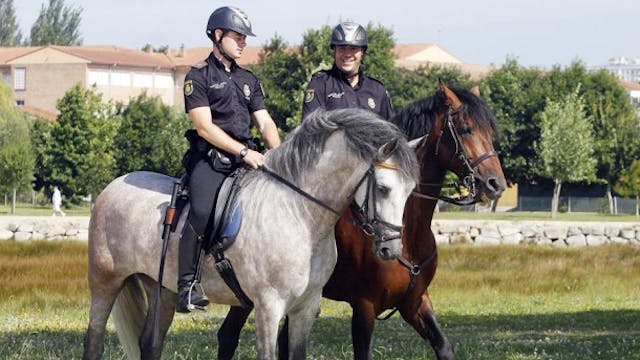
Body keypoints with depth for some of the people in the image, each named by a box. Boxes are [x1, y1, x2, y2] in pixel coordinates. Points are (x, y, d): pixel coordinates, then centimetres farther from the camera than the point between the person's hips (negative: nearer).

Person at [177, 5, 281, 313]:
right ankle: (186, 286, -31)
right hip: (208, 160, -7)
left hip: (245, 160, 7)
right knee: (202, 210, -31)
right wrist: (243, 152, -17)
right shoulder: (199, 76, 0)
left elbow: (265, 123, 14)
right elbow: (204, 126, -9)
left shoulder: (248, 80, 21)